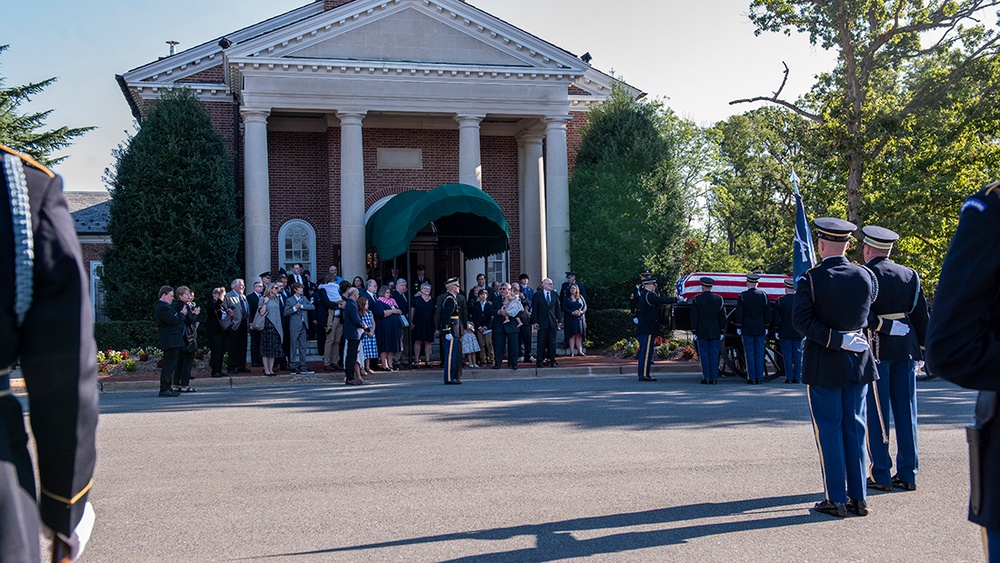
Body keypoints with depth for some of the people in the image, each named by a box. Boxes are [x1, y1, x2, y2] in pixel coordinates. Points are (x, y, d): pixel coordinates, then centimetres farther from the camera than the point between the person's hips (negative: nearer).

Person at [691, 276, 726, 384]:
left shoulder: (696, 299, -4)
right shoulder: (719, 299, 2)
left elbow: (694, 317, -4)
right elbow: (722, 317, 4)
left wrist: (694, 331, 1)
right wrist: (722, 331, 11)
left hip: (702, 332, -2)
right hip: (715, 332, 2)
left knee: (704, 355, 2)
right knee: (714, 355, 5)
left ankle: (706, 378, 1)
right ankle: (714, 378, 4)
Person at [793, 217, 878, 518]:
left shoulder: (811, 279, -12)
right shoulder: (866, 276, -1)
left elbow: (800, 319, -18)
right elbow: (868, 311, 13)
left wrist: (834, 340, -15)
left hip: (823, 362, -4)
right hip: (859, 359, 4)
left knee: (829, 429, 4)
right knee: (855, 428, 11)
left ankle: (837, 499, 7)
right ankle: (859, 498, 15)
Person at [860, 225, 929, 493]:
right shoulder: (910, 275, 9)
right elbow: (921, 315, 10)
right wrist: (922, 349, 15)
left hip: (875, 349, -5)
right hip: (905, 349, 5)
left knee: (876, 412, 1)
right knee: (905, 411, 9)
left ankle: (881, 475, 4)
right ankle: (908, 474, 13)